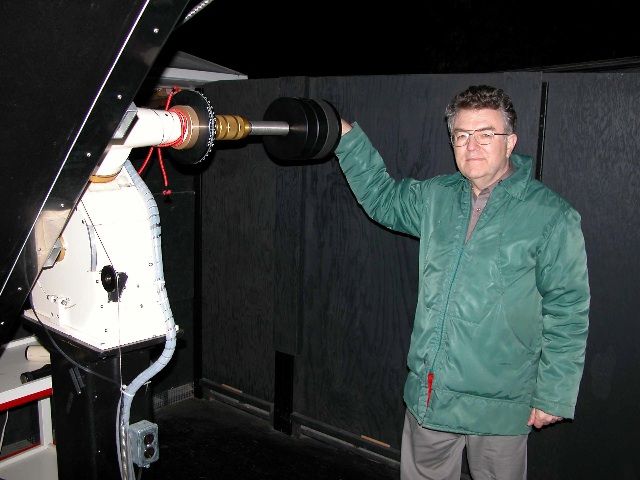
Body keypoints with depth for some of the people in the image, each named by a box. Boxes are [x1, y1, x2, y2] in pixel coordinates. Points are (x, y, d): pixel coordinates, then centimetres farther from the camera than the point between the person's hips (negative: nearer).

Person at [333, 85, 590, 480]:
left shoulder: (551, 216, -11)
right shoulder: (436, 198, 4)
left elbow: (568, 314, -8)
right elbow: (382, 196, 22)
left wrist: (554, 396, -7)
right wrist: (348, 137, 14)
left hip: (499, 404, -4)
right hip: (428, 391, 5)